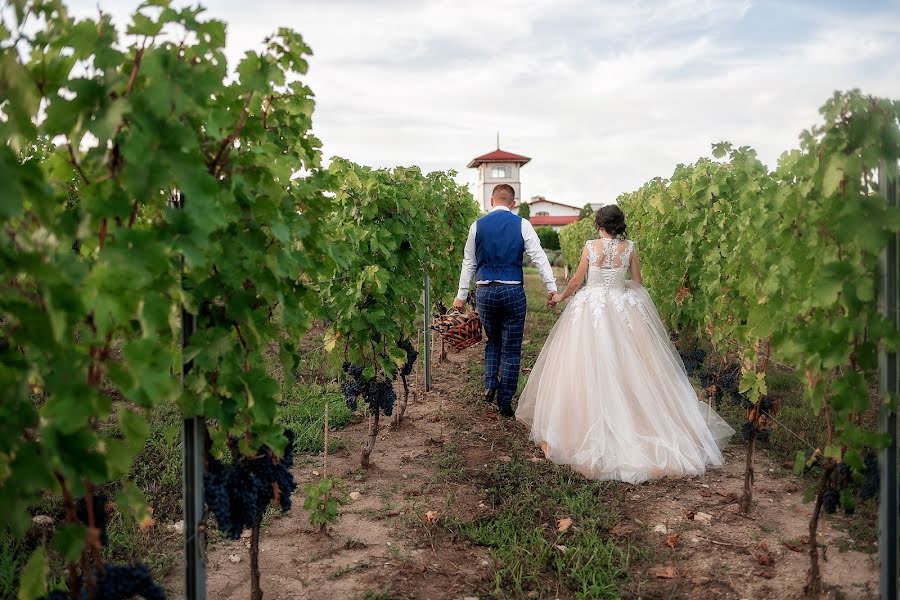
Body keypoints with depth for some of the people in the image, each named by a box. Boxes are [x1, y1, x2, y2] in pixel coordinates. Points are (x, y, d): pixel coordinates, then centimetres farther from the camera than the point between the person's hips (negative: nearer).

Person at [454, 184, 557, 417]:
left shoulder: (477, 226, 4)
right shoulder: (522, 224, -2)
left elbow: (469, 263, 8)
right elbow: (539, 257, -7)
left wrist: (462, 295, 14)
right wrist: (551, 287, -6)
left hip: (484, 291, 2)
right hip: (513, 291, -2)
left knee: (493, 341, 24)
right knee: (511, 349, 7)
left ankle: (490, 385, 9)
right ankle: (505, 402, 11)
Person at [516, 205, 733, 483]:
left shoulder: (591, 246, -4)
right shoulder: (629, 247, 0)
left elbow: (576, 281, 2)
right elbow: (637, 282, 9)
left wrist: (560, 296, 20)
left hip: (591, 307, -2)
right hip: (622, 309, 2)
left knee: (591, 369, 4)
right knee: (627, 369, 9)